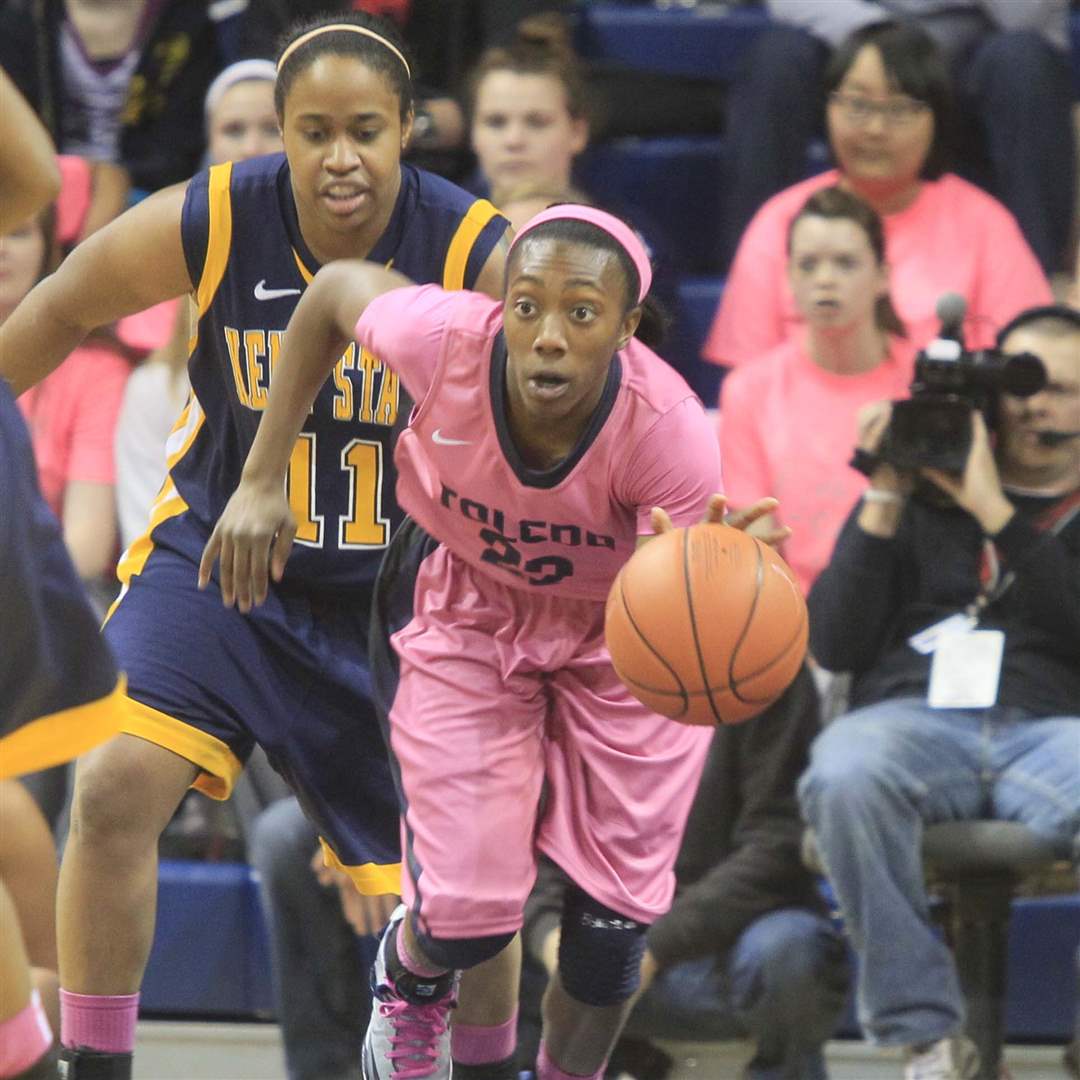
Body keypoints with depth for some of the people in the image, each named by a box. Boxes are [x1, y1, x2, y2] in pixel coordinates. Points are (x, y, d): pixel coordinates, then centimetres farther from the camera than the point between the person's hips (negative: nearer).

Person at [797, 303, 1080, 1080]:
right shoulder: (919, 491, 23)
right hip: (913, 717, 1)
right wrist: (883, 505, 5)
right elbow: (833, 644, 12)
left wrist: (995, 512, -5)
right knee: (844, 776, -38)